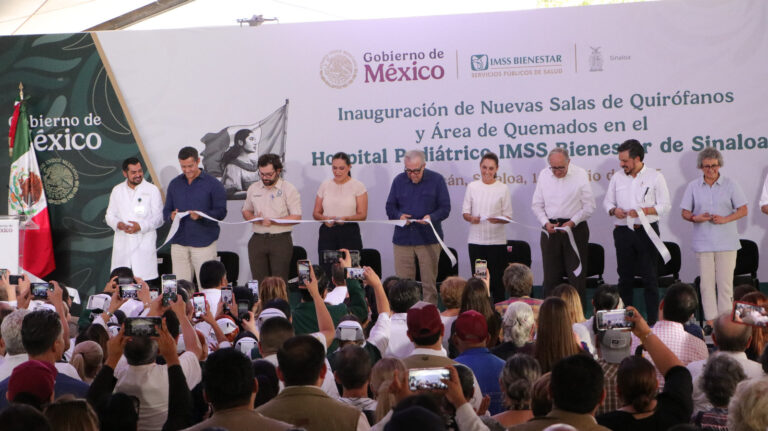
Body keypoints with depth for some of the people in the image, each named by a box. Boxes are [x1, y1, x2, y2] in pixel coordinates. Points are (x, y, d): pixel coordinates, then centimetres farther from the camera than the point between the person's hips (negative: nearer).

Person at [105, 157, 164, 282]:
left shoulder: (152, 190, 5)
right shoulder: (117, 190, 14)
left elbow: (159, 218, 2)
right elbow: (109, 215, 15)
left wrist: (141, 226, -14)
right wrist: (118, 224, -8)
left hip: (144, 244, -3)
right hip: (122, 245, 3)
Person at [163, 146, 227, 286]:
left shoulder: (213, 184, 1)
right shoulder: (174, 184, 14)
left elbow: (221, 212, -4)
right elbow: (166, 211, 15)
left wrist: (201, 215, -22)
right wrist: (171, 216, -10)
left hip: (204, 242, -3)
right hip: (179, 242, 4)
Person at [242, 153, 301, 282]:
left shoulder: (289, 189, -2)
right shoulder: (253, 188, 12)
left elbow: (296, 217, -8)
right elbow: (246, 211, 21)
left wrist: (272, 221, -18)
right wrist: (254, 218, -3)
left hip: (280, 240, -4)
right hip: (258, 241, 4)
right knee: (258, 281, 2)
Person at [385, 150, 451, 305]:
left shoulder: (436, 180, 2)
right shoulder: (399, 180, 10)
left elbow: (445, 208, 0)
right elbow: (390, 207, 12)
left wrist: (432, 217, -19)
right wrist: (399, 215, -10)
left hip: (429, 239, -2)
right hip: (403, 239, 2)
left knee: (429, 283, 1)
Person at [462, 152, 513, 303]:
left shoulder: (503, 188, 2)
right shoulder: (472, 186, 7)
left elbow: (508, 216, 1)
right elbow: (465, 211, 8)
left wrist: (498, 220, -20)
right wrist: (471, 218, -14)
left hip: (497, 241, -1)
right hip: (476, 239, 2)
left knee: (497, 279, -1)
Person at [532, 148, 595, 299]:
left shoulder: (580, 174, -4)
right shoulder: (543, 175, 4)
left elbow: (589, 206, -2)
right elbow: (537, 205, 10)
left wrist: (572, 222, -12)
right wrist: (546, 223, -6)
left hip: (575, 228, -3)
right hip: (550, 228, 3)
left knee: (576, 274, -2)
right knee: (550, 275, 5)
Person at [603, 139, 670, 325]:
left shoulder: (655, 177, -1)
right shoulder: (617, 177, 10)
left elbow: (664, 205, -3)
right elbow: (607, 201, 15)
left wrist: (643, 211, -17)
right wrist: (613, 210, -8)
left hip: (647, 231, -3)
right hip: (623, 231, 4)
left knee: (650, 277, -2)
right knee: (625, 277, 7)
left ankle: (653, 321, 2)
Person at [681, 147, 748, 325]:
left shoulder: (730, 185, 5)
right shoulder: (693, 186, 9)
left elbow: (743, 210, 4)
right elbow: (685, 212, 11)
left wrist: (725, 219, -13)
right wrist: (695, 218, -12)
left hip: (726, 242, -1)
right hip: (703, 242, 1)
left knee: (725, 282, -3)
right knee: (706, 282, 0)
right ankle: (710, 319, 6)